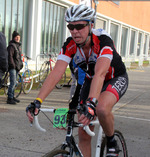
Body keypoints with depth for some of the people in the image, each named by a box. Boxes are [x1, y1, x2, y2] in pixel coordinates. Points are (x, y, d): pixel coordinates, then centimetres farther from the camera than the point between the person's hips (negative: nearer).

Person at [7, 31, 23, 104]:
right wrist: (13, 65, -19)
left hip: (17, 67, 9)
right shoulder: (11, 46, -11)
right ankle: (9, 98, -11)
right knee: (13, 82, -13)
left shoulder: (18, 45, 18)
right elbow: (10, 56, -17)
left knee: (14, 82, 13)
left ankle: (12, 96, 21)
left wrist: (20, 64, 18)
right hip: (12, 67, -9)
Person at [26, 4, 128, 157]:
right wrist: (37, 101, -43)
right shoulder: (70, 45, -20)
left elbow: (100, 73, -47)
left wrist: (91, 103, -63)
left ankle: (111, 142, -7)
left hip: (116, 79, -4)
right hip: (91, 80, 5)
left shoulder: (103, 40, -32)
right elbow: (56, 73, -30)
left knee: (102, 109, -37)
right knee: (83, 134, -2)